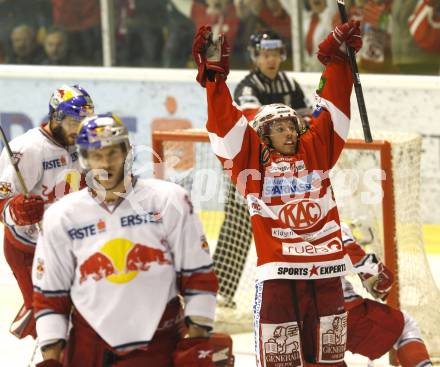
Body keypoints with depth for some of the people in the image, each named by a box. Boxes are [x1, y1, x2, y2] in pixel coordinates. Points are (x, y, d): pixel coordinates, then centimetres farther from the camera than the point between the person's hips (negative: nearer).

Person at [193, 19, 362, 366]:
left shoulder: (315, 149, 13)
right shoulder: (252, 158, 5)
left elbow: (333, 108, 15)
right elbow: (226, 121, -1)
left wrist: (337, 58, 11)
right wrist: (214, 73, -7)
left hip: (325, 264, 4)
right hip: (278, 268, -4)